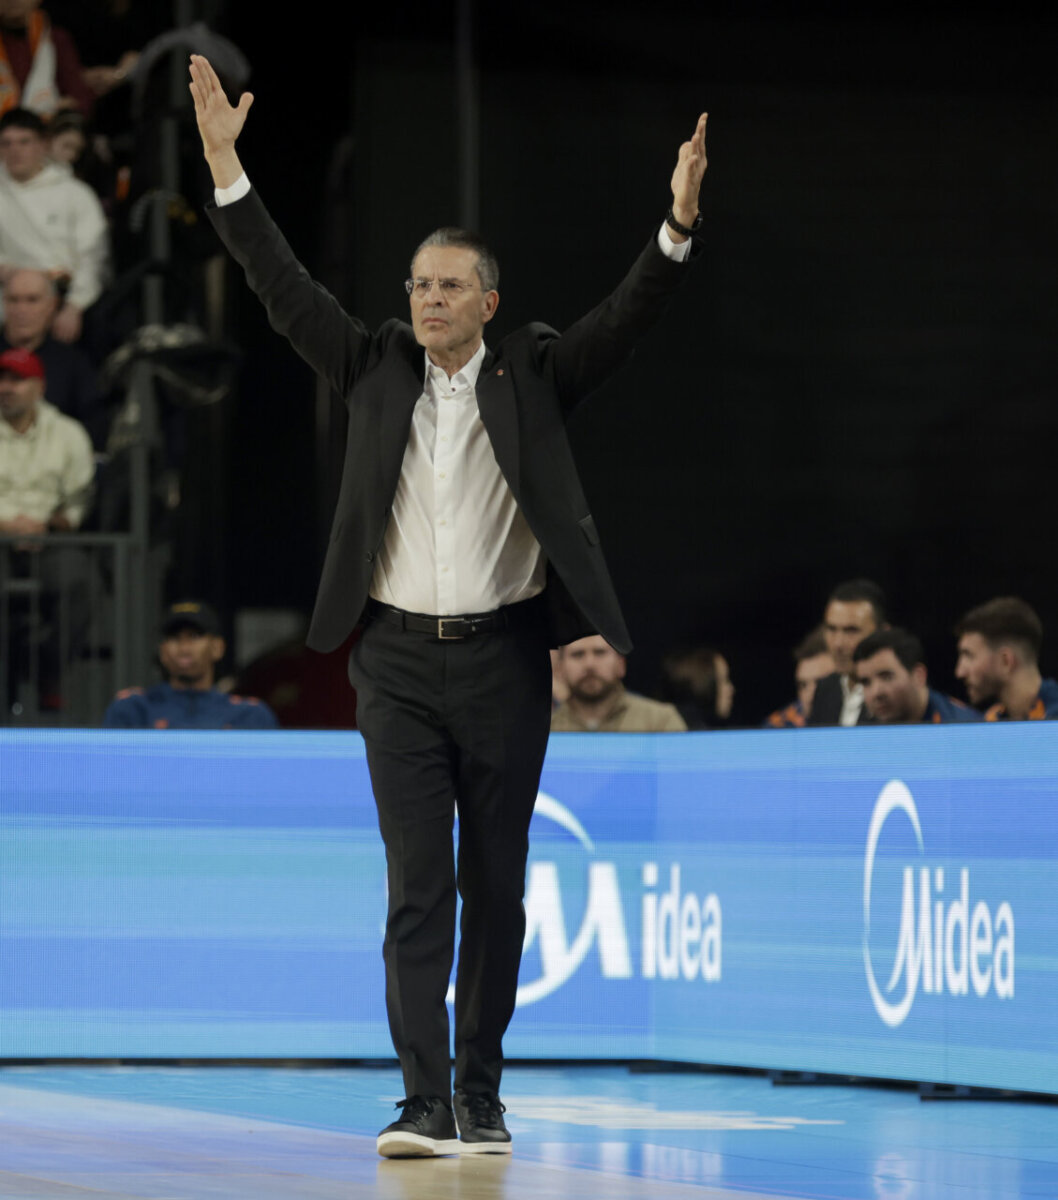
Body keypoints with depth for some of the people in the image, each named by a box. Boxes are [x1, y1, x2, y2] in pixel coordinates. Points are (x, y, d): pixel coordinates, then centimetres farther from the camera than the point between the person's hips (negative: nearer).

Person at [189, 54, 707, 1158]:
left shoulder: (533, 374, 5)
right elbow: (285, 290, 2)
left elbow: (625, 319, -7)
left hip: (504, 657, 0)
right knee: (417, 886, -6)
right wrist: (227, 168, -7)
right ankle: (424, 1101, -11)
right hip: (399, 660, 0)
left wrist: (679, 221, -23)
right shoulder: (377, 370, 8)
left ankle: (482, 1097, 16)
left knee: (496, 888, 6)